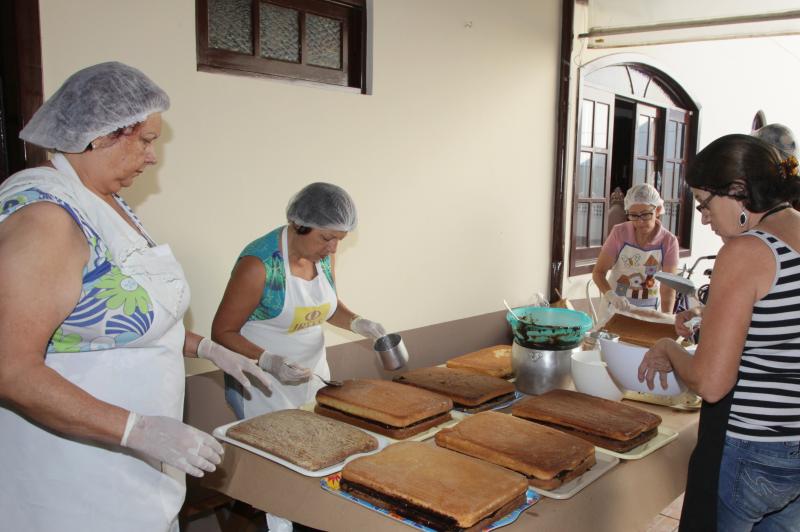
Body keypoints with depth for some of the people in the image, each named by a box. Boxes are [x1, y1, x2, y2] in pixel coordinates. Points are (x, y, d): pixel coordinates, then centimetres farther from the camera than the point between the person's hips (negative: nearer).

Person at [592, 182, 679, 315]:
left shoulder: (668, 241, -13)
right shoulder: (619, 233, -13)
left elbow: (668, 286, -15)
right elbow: (598, 272, -13)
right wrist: (611, 296, -32)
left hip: (649, 311, 0)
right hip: (617, 307, 0)